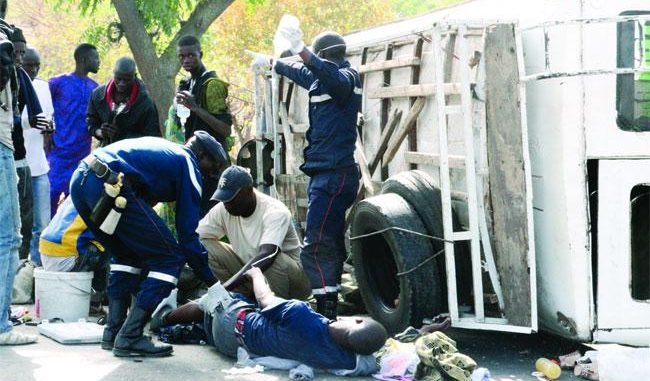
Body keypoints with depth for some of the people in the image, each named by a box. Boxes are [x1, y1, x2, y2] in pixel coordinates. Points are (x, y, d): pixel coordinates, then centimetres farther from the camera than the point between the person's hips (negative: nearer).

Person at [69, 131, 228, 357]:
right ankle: (129, 338, -2)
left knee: (127, 254, 28)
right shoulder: (189, 166, 10)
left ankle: (113, 333, 19)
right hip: (110, 186, -9)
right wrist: (211, 281, 14)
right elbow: (188, 234, 7)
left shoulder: (161, 148, 34)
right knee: (169, 259, 1)